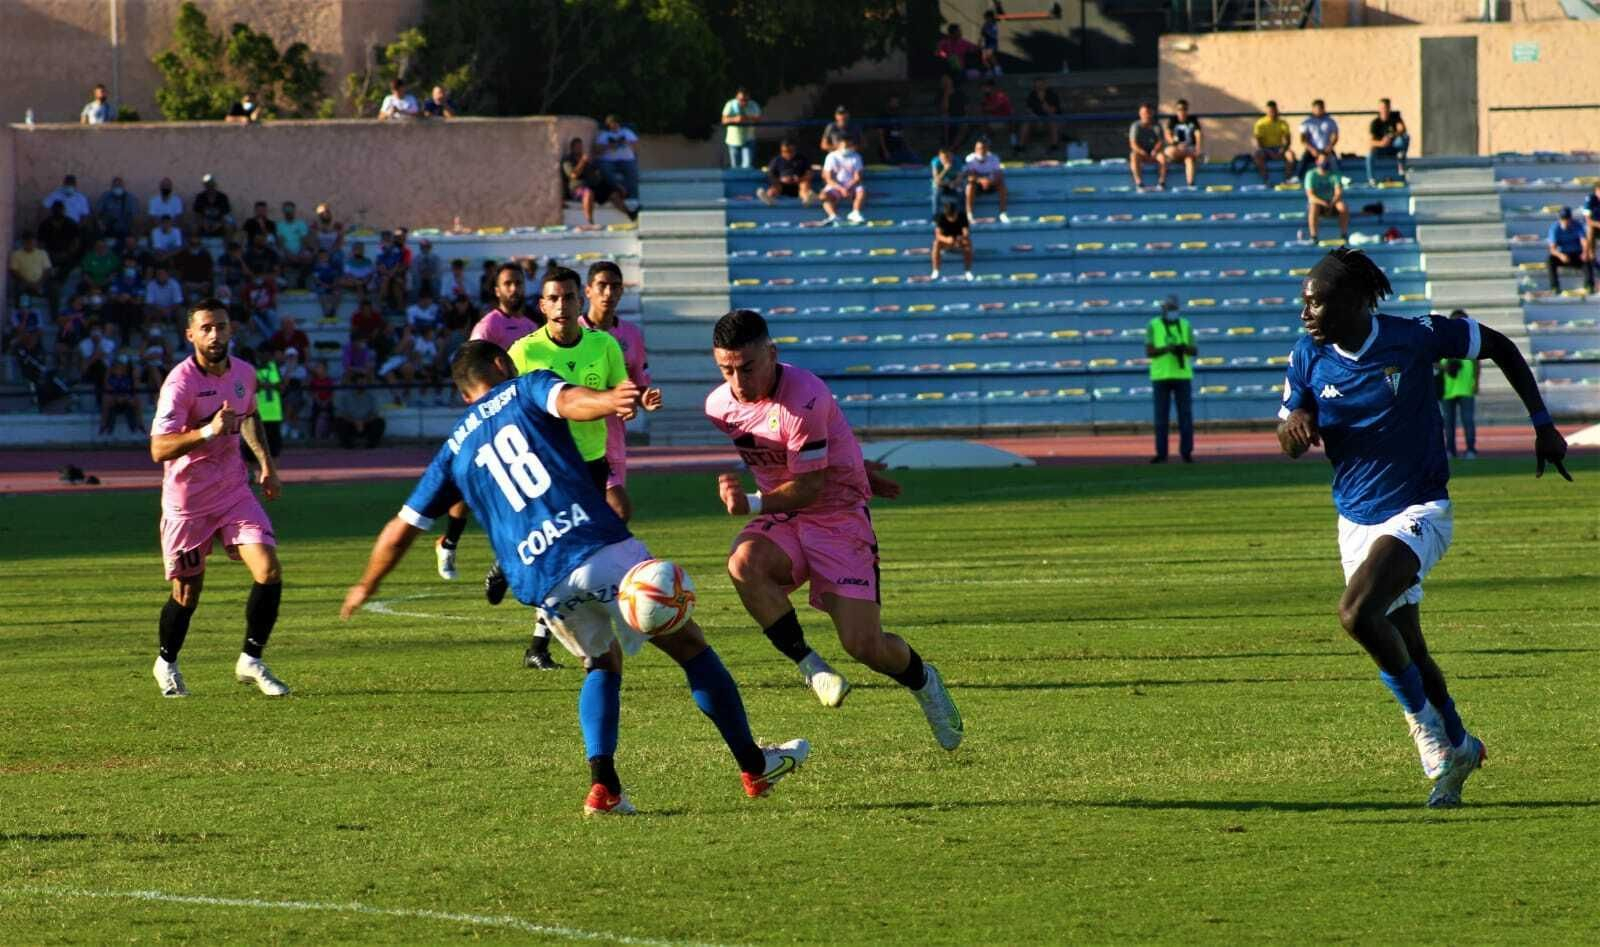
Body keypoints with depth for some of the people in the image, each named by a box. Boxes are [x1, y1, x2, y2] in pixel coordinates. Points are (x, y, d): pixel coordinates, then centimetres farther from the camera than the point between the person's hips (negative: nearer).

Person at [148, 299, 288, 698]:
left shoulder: (244, 373, 2)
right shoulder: (180, 383, -19)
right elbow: (159, 449, -29)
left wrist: (266, 462, 17)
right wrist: (208, 431, -40)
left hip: (235, 491, 5)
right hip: (187, 501, -5)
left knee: (269, 571, -11)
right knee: (188, 592, 4)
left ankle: (251, 661, 5)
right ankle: (167, 663, 31)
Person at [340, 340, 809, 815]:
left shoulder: (455, 451, 24)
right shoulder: (525, 389, 15)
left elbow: (400, 530, 25)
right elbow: (570, 401, -10)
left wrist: (366, 588, 41)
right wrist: (608, 400, -32)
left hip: (541, 581, 3)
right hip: (602, 545, -3)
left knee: (603, 665, 27)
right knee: (689, 644, 13)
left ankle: (603, 785, 6)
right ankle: (754, 766, 19)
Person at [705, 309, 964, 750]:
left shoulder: (803, 397, -25)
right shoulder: (720, 406, -3)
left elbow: (809, 488, -20)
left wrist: (753, 504, -36)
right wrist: (860, 474, 22)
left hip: (837, 513, -5)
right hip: (782, 517, 5)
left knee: (864, 645, -11)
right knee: (744, 563, -32)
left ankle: (921, 680, 25)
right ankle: (809, 664, -14)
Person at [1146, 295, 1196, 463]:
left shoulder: (1185, 326, 6)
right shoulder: (1153, 326, 1)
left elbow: (1195, 352, 5)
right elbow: (1149, 352, -6)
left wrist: (1184, 348, -17)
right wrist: (1166, 349, -22)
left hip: (1182, 375, 1)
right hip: (1160, 375, -1)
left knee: (1185, 415, -2)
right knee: (1161, 416, -2)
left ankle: (1186, 452, 3)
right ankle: (1161, 454, 2)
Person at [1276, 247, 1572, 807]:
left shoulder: (1413, 339, -15)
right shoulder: (1309, 358, -4)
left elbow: (1499, 347, -1)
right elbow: (1291, 445, 5)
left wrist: (1542, 424, 0)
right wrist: (1295, 425, -20)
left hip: (1417, 513, -5)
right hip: (1356, 522, 5)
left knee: (1357, 614, -27)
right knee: (1405, 650, 11)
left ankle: (1432, 732, -9)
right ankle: (1455, 748, 34)